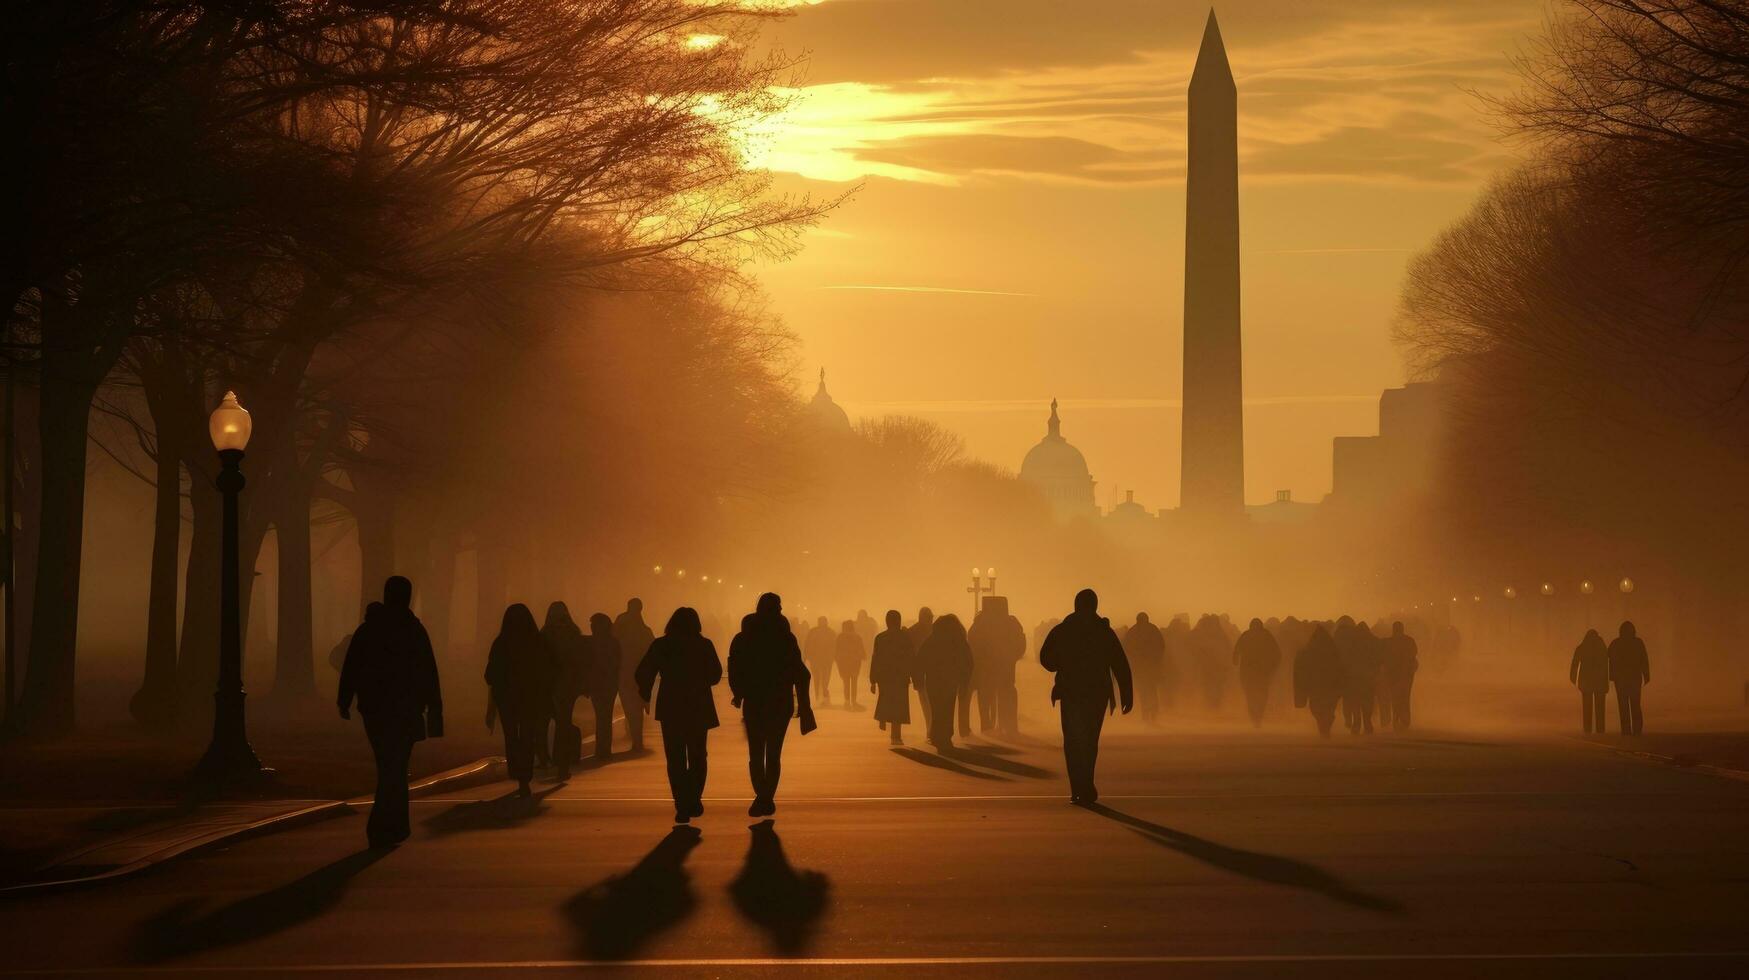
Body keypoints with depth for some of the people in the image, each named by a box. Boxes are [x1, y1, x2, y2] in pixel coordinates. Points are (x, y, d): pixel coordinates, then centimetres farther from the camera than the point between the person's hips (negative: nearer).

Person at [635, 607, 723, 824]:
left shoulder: (660, 646, -2)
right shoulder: (704, 645, -3)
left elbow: (643, 674, -5)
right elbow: (715, 674, 0)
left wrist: (645, 696, 11)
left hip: (670, 709, 0)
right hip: (699, 708, 0)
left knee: (675, 759, 4)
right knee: (697, 757, 15)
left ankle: (683, 806, -4)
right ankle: (694, 800, 9)